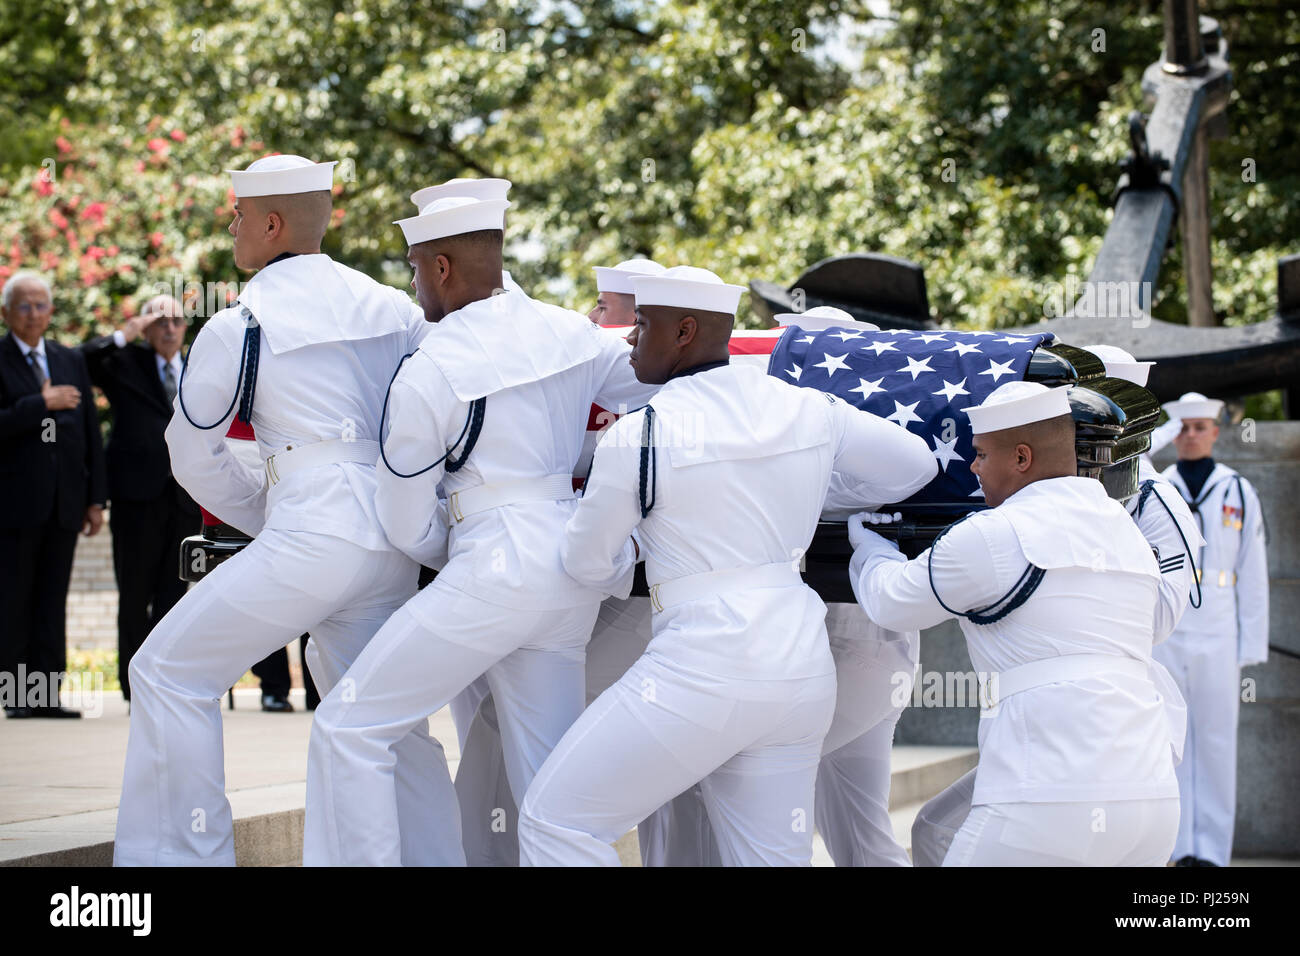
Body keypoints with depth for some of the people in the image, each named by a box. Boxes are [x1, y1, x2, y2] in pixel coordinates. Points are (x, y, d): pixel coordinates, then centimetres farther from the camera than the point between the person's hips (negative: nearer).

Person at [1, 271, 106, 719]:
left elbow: (90, 432, 15)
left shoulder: (71, 361, 15)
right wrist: (43, 404, -17)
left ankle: (47, 694, 7)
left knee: (52, 601, 5)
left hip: (64, 503, 5)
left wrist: (96, 498, 11)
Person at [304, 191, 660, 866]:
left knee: (350, 728, 2)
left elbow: (408, 527, -2)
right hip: (575, 569, 7)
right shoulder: (573, 335, 5)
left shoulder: (426, 373, -10)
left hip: (495, 572, -7)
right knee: (545, 773, 11)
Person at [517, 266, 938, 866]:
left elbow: (588, 563, 3)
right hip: (805, 668, 7)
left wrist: (624, 561, 27)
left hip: (703, 670, -7)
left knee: (556, 819, 4)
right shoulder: (809, 411, 5)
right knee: (772, 856, 14)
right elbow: (916, 464, 18)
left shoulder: (637, 435, -9)